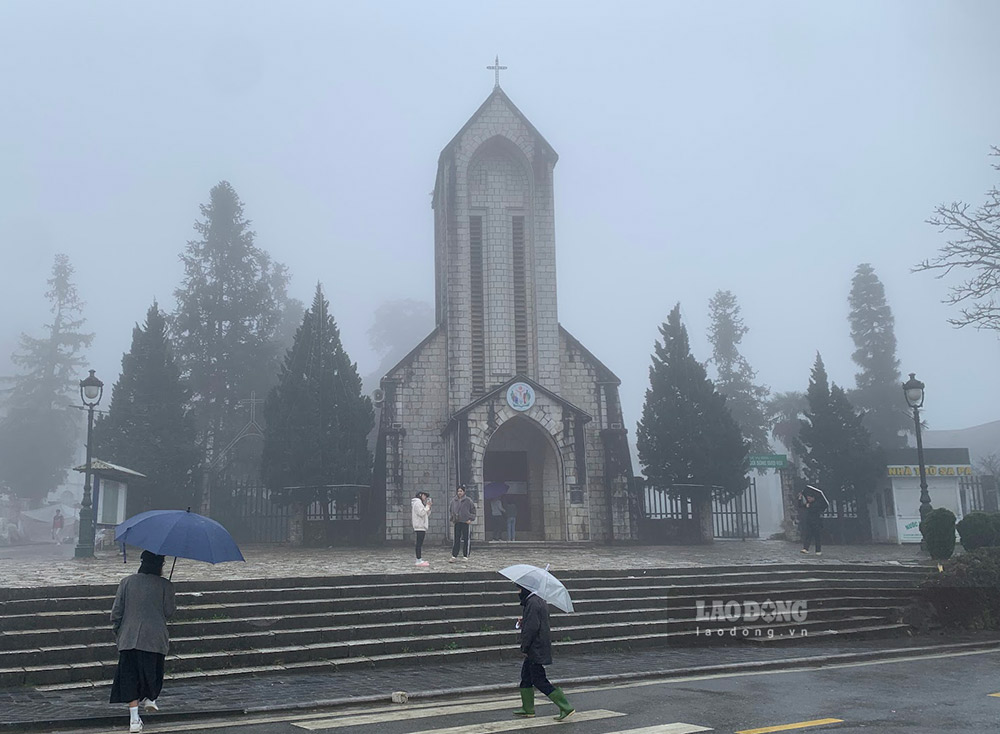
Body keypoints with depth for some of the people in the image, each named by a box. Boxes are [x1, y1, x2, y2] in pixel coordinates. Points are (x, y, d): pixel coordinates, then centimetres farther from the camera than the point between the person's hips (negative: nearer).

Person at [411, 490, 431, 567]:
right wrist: (427, 506, -9)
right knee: (419, 543, -12)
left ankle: (419, 559, 13)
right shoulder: (417, 503, -9)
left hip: (421, 526, 11)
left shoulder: (420, 503, 25)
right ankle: (419, 560, -15)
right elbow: (421, 513, -20)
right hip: (419, 526, -11)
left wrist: (428, 507, 10)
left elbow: (427, 514, 24)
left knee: (419, 543, 11)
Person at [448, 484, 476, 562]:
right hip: (457, 522, 3)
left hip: (465, 522, -3)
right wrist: (453, 517, 8)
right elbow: (450, 510, 20)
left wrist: (471, 519, -6)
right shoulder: (454, 501, 6)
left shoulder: (468, 500, -4)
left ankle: (465, 556, 11)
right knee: (456, 539, 1)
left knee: (466, 539, 3)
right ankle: (454, 556, 1)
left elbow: (473, 510, 1)